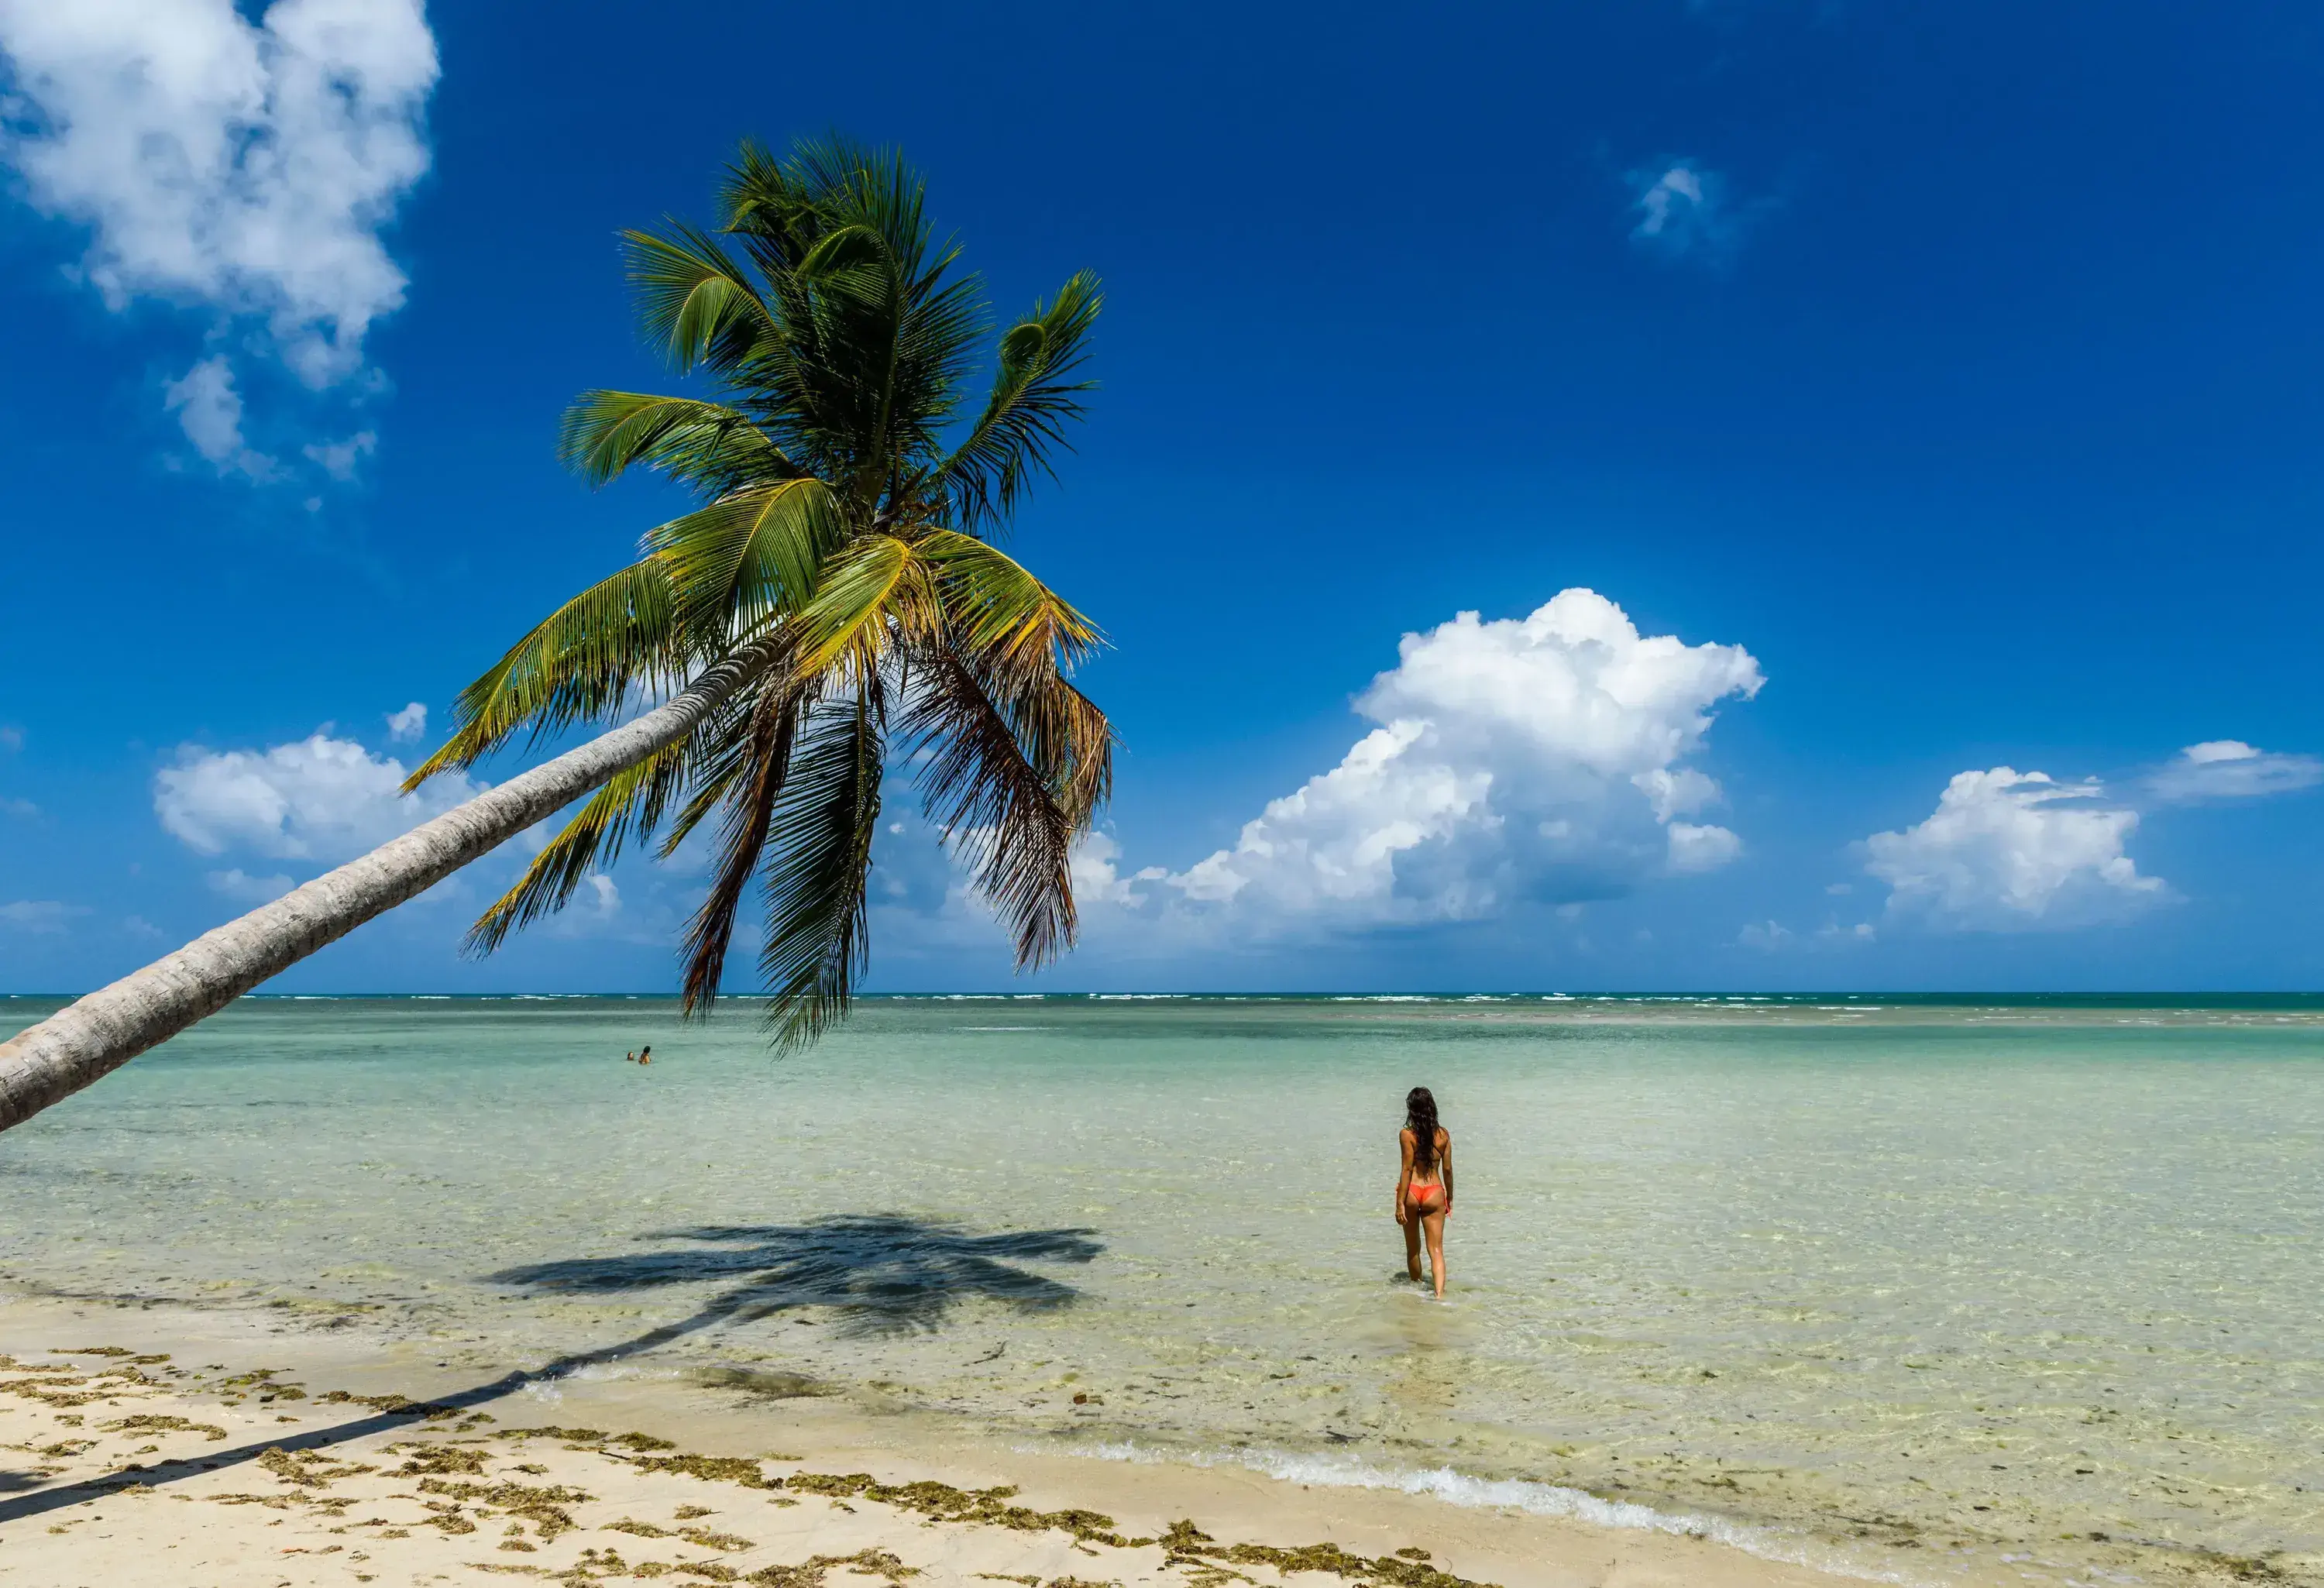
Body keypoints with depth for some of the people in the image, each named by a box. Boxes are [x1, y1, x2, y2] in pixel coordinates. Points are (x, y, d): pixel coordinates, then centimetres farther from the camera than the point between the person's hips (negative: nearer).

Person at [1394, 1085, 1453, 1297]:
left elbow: (1407, 1169, -11)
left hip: (1412, 1192, -1)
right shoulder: (1443, 1134, 1)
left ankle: (1417, 1287, 33)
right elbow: (1447, 1169, 5)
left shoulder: (1407, 1134, -9)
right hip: (1434, 1192, 2)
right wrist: (1449, 1199, 17)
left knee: (1412, 1248, 17)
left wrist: (1400, 1203, -8)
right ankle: (1439, 1293, -16)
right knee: (1436, 1250, 1)